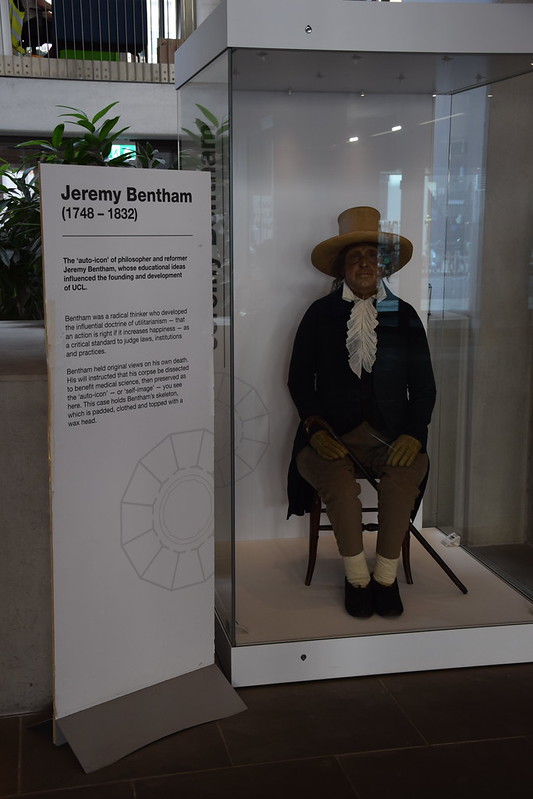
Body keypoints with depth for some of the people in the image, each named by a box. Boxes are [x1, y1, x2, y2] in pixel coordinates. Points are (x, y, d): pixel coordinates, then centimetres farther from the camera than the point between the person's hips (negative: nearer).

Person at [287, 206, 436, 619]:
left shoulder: (405, 316, 11)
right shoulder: (320, 314, 8)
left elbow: (424, 385, 9)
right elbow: (299, 378, 7)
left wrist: (413, 433, -8)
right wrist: (316, 428, -9)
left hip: (390, 430, 1)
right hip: (333, 430, -1)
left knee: (406, 472, -31)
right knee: (337, 478, -32)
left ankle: (386, 576, -12)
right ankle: (357, 576, -11)